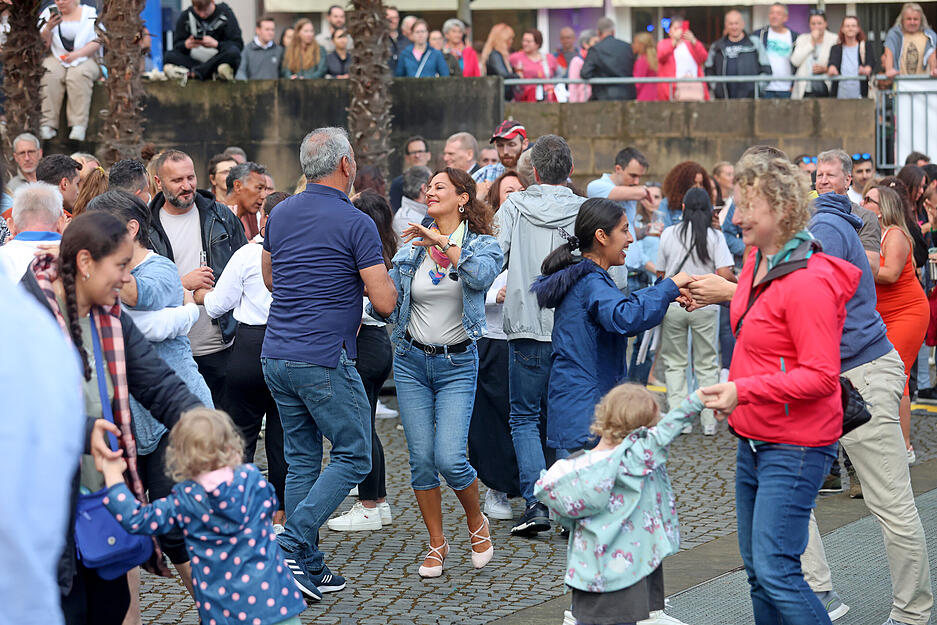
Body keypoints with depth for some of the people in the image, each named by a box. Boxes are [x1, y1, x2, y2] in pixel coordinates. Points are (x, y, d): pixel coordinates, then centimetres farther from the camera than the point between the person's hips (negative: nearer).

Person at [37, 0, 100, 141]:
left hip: (84, 59, -1)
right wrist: (48, 28, -13)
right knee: (50, 76, -33)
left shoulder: (90, 13, 9)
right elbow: (42, 45, 6)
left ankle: (79, 126, -44)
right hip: (56, 58, 1)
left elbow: (97, 43, 1)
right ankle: (47, 125, -38)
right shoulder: (48, 13, 13)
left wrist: (77, 54, -15)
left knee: (78, 75, -36)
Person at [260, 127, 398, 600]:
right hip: (324, 360, -7)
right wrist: (375, 270, 8)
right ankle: (292, 546, -10)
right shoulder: (356, 224, -11)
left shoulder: (281, 214, 10)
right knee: (353, 457, 3)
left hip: (276, 357, 7)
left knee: (301, 461, 12)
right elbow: (385, 302, -12)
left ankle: (308, 568, 13)